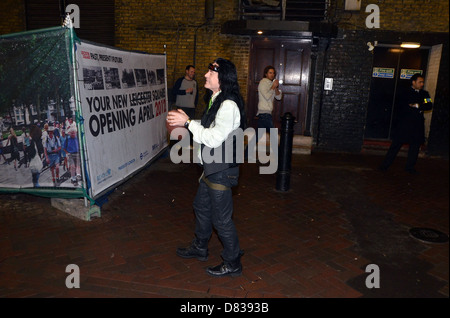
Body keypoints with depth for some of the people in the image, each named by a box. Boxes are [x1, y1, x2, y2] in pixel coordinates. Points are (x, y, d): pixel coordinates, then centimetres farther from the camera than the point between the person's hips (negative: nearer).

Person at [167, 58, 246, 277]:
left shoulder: (229, 105, -22)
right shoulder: (218, 101, 11)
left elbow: (215, 137, -29)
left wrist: (188, 122, -21)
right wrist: (185, 122, 6)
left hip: (222, 170, -10)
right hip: (212, 167, 11)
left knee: (221, 218, 2)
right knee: (201, 206, 24)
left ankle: (232, 263, 21)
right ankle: (200, 247, 45)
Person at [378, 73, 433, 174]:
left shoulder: (424, 93, 14)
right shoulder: (406, 93, 1)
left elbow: (429, 106, 1)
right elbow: (404, 108, -10)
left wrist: (417, 106, -12)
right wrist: (420, 109, -8)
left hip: (418, 125, 5)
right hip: (405, 123, -5)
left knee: (415, 145, 7)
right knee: (396, 144, -4)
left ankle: (410, 166, 19)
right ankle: (385, 164, 1)